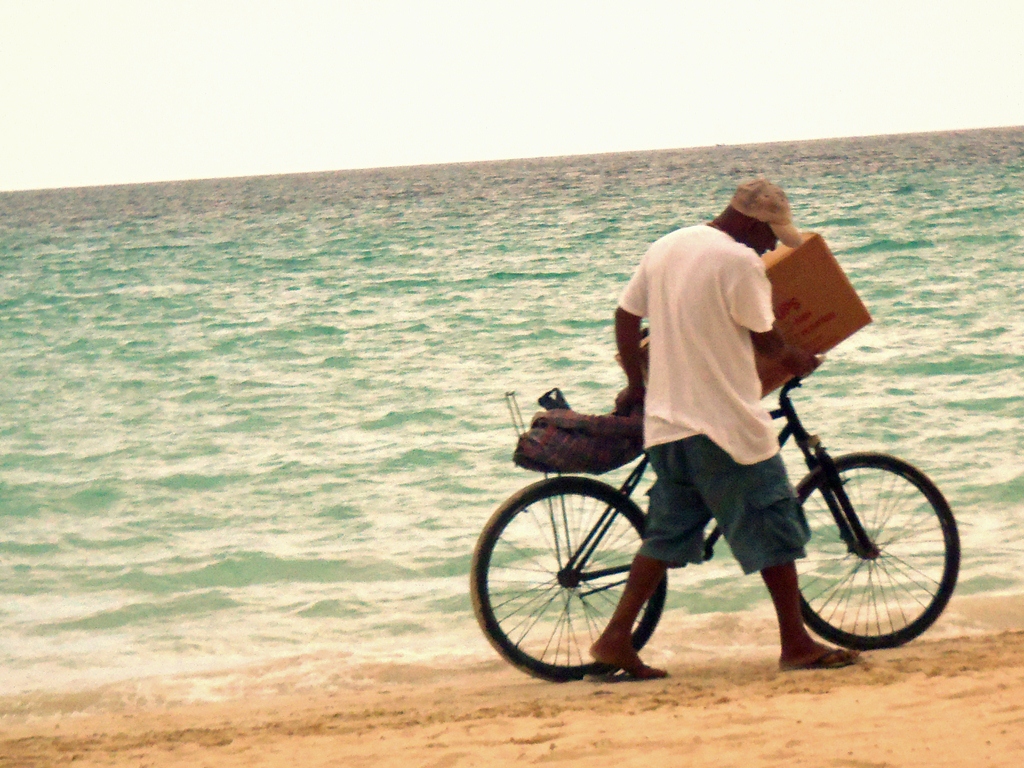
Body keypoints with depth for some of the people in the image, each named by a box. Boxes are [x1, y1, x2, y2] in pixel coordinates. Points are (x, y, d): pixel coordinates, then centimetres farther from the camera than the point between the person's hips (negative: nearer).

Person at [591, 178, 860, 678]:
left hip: (665, 419, 8)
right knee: (773, 526, 3)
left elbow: (625, 316, 15)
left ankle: (615, 638, 5)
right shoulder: (740, 262, -13)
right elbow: (763, 337, -6)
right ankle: (796, 644, 7)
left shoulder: (665, 248, 11)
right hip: (726, 420, -8)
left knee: (668, 532, 13)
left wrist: (636, 384, 24)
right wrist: (795, 360, 15)